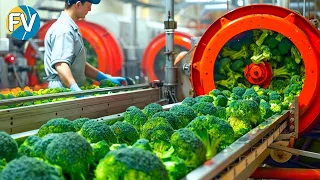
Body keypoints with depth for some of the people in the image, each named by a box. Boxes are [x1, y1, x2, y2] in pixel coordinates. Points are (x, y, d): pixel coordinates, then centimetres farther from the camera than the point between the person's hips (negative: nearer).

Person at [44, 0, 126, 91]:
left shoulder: (71, 28, 19)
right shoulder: (64, 30, -13)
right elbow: (60, 64, -26)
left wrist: (107, 78, 17)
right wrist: (76, 90, -38)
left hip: (73, 89, 9)